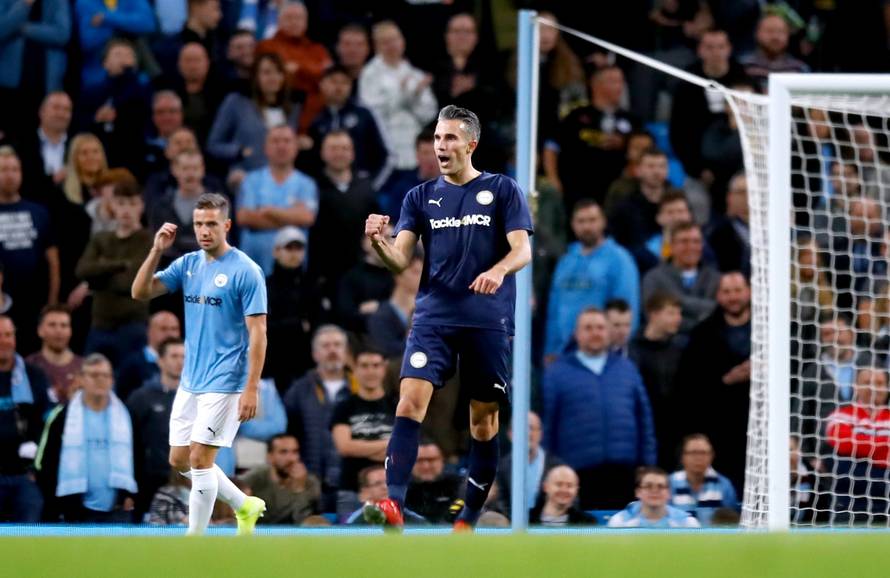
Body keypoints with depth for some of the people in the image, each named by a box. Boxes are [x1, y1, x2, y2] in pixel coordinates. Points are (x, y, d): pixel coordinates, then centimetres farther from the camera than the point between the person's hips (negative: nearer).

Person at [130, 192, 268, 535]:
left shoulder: (246, 271, -11)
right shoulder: (188, 265, 7)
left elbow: (258, 333, -13)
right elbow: (140, 293, 2)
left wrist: (251, 389, -18)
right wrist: (157, 250, -11)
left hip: (225, 382, -7)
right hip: (190, 382, 7)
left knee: (199, 458, -9)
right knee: (180, 460, 10)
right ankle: (245, 506, 27)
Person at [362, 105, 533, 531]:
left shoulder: (502, 190, 4)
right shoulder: (421, 197, 11)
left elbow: (522, 250, -4)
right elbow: (401, 260, 5)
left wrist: (498, 270, -25)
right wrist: (379, 242, -17)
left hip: (488, 322, -1)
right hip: (433, 317, 1)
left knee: (484, 420, 4)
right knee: (410, 403, -17)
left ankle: (468, 520, 14)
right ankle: (394, 504, -26)